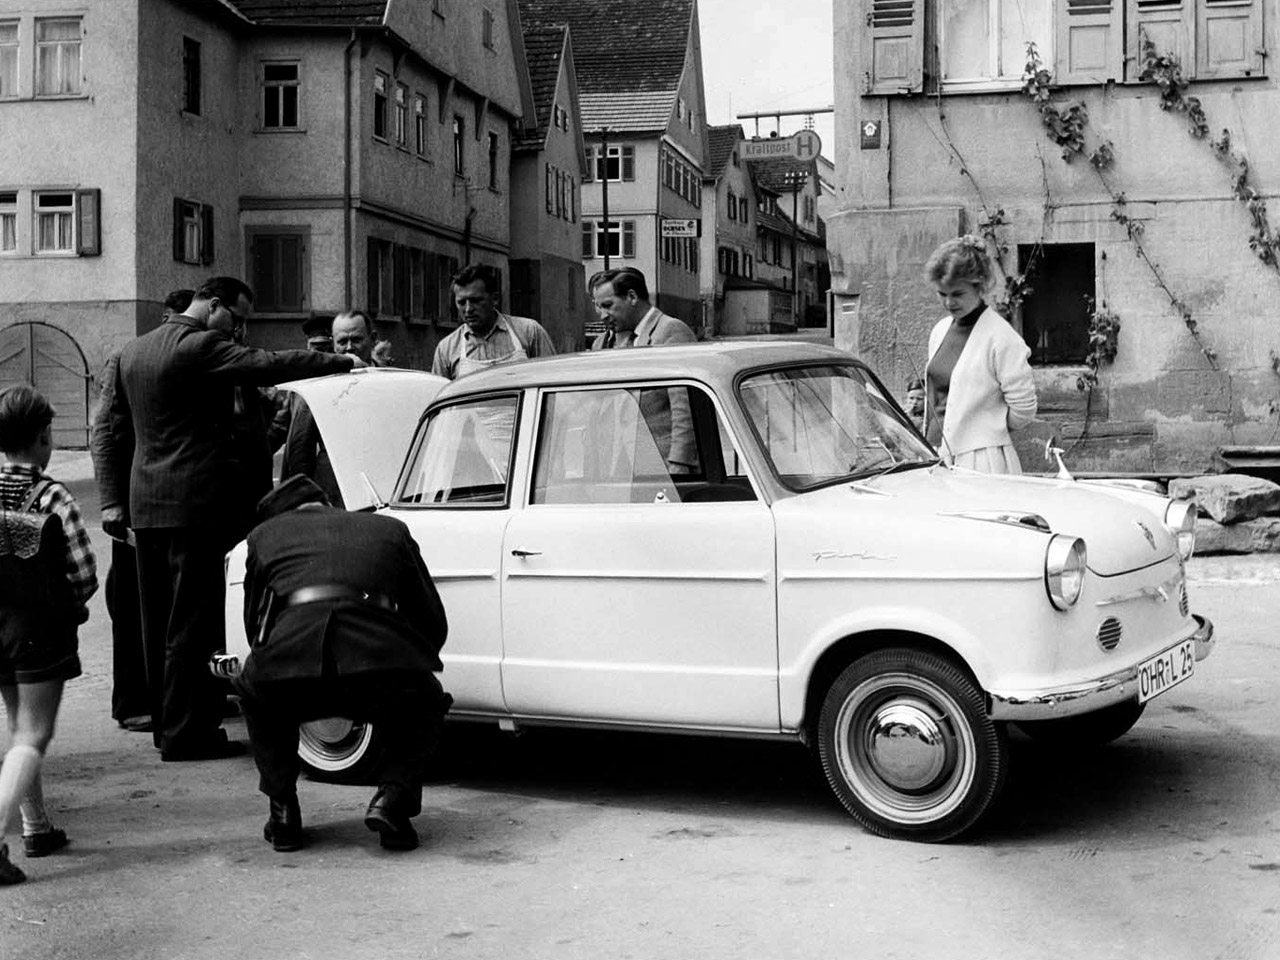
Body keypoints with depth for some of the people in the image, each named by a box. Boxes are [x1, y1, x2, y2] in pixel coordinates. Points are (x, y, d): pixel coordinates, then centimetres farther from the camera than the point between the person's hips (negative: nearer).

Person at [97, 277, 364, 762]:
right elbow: (269, 364, -21)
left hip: (145, 506, 9)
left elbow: (115, 431, 18)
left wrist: (112, 499, 19)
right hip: (194, 503, -9)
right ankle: (186, 732, -1)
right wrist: (342, 361, -15)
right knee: (193, 621, -4)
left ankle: (165, 721, 22)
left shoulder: (131, 352, 16)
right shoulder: (201, 347, -12)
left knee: (158, 621, 14)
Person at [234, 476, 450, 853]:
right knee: (425, 710, 33)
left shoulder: (264, 534, 29)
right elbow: (434, 624, 29)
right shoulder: (389, 529, 30)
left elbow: (255, 626, 35)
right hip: (380, 660, 0)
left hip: (289, 661, 1)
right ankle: (392, 797, 8)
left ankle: (282, 811, 24)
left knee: (255, 695, 37)